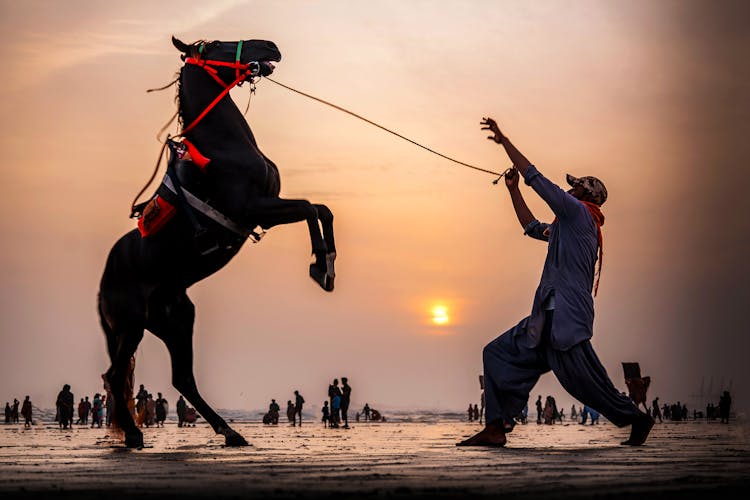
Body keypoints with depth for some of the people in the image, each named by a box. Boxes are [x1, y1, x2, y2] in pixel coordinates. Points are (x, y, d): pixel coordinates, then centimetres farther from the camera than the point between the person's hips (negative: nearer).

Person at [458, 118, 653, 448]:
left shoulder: (578, 212, -2)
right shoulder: (567, 226, 24)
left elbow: (535, 177, -5)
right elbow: (533, 227, 37)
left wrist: (504, 141, 1)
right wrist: (513, 189, 31)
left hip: (568, 315, -10)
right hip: (548, 317, 10)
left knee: (586, 382, -9)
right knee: (498, 353, 4)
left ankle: (636, 420, 9)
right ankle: (496, 428, -1)